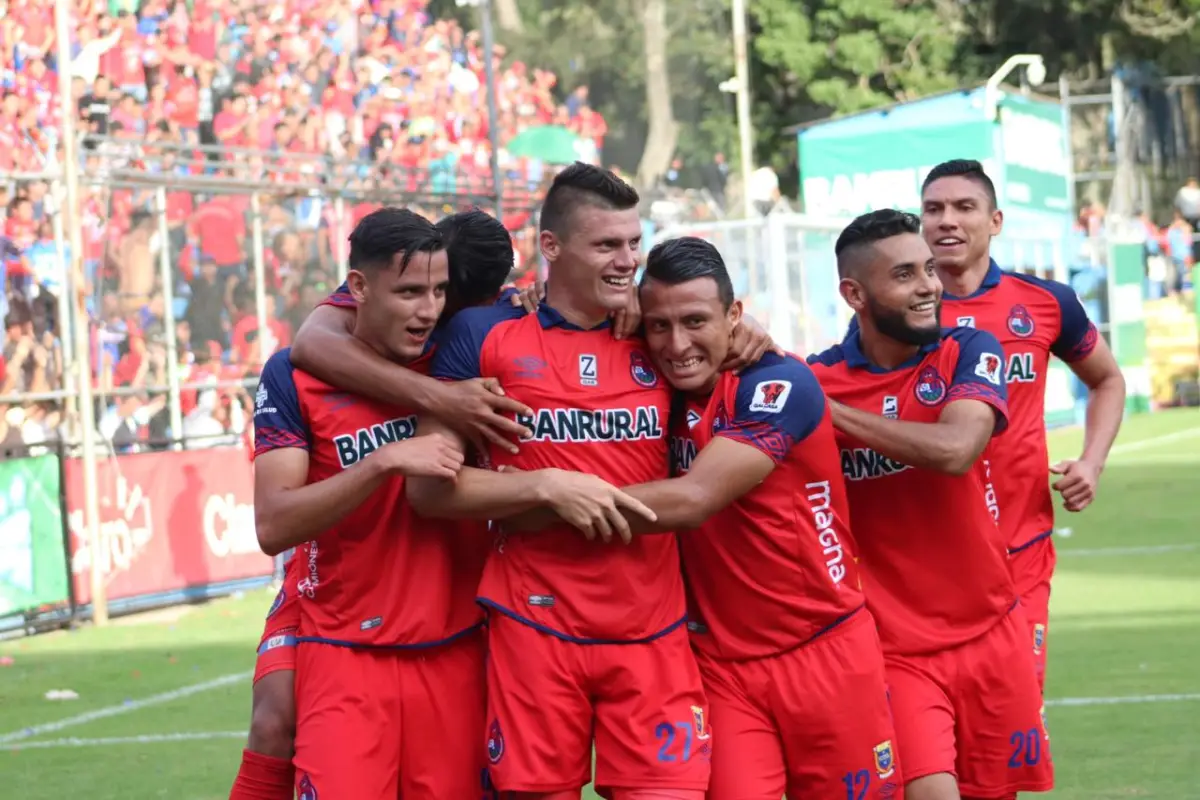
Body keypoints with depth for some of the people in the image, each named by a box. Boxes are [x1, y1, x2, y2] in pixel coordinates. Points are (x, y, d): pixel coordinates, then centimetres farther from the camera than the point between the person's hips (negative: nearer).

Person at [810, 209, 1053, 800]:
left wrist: (830, 409, -19)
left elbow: (954, 449, -22)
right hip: (894, 647, -2)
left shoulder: (969, 352, -3)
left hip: (991, 634, 2)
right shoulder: (816, 376, -5)